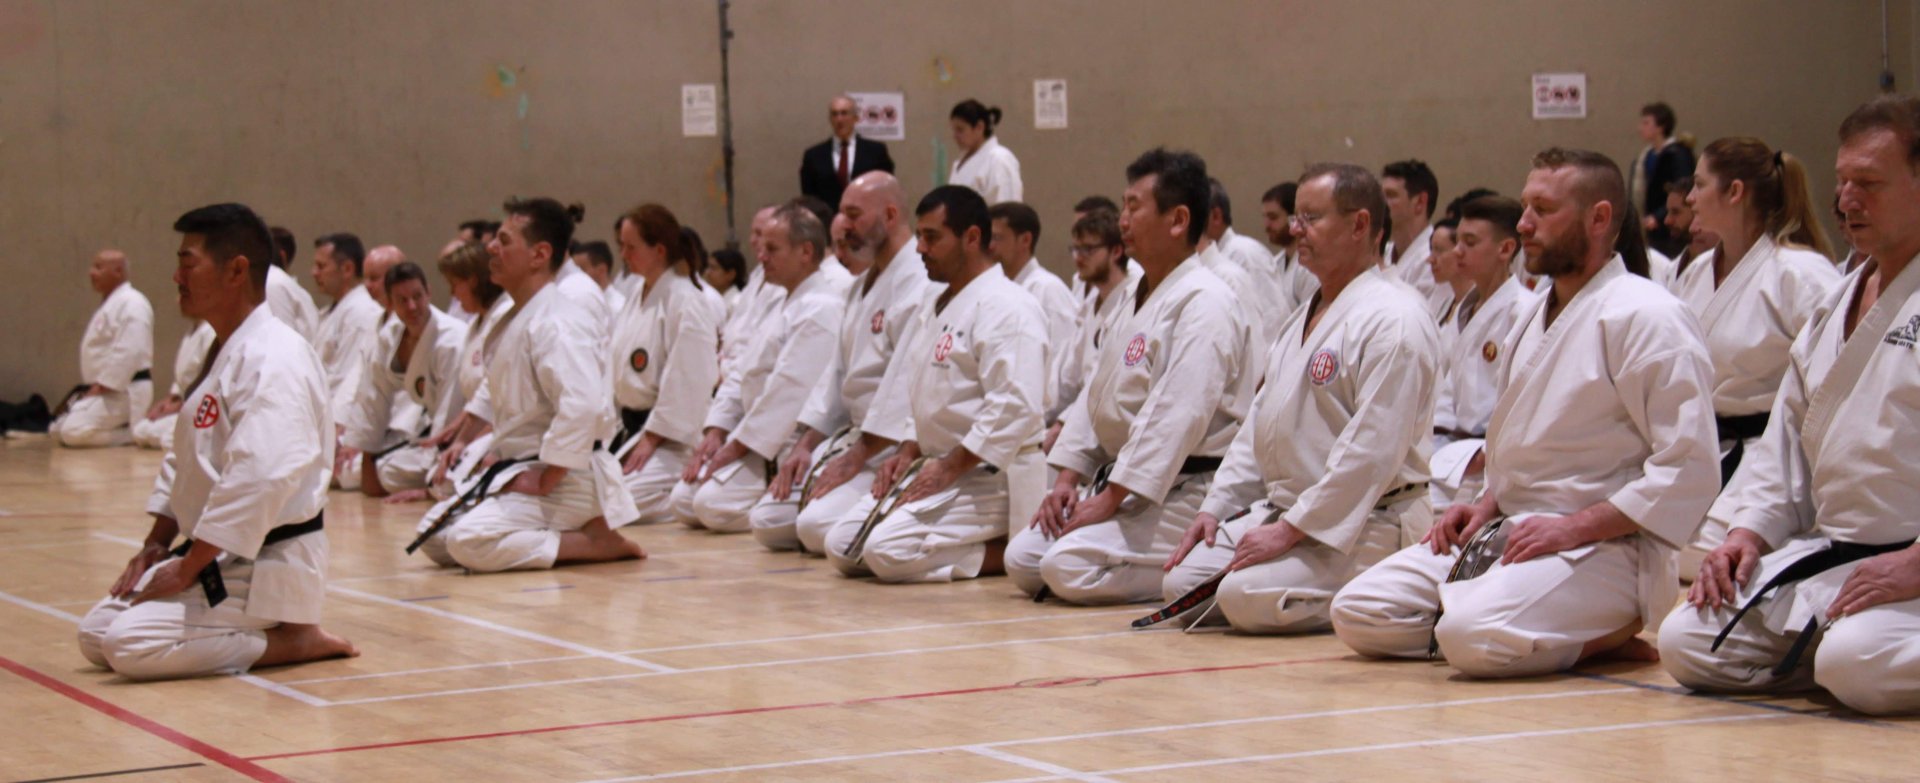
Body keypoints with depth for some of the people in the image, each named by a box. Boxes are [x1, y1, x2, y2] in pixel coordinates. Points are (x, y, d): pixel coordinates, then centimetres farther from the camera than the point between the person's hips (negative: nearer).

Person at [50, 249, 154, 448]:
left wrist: (100, 387, -20)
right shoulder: (109, 303, 21)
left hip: (124, 392, -11)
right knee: (57, 431, 9)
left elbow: (128, 352, -24)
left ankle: (133, 432, -11)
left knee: (74, 432, -26)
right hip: (104, 390, 11)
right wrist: (93, 387, 13)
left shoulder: (131, 303, -15)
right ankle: (134, 430, 8)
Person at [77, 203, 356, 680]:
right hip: (216, 557, 11)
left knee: (132, 645, -22)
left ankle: (290, 641, -8)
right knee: (97, 636, 8)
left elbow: (259, 479, -31)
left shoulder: (273, 359, -21)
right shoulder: (222, 354, 15)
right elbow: (183, 459, 22)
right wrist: (157, 545, 11)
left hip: (265, 565, -11)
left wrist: (188, 568, -23)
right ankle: (276, 634, 11)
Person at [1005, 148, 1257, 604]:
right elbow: (1095, 392, 18)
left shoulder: (1203, 304, -17)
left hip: (1182, 493, -10)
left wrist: (1111, 499, -23)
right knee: (1022, 560, 4)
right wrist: (1068, 478, 6)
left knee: (1069, 568, -25)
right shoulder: (1140, 298, 16)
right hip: (1120, 485, 10)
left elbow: (1178, 416, -24)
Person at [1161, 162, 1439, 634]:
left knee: (1247, 597, -28)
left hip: (1365, 525, -10)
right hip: (1281, 509, 10)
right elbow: (1261, 420, 22)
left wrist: (1292, 529, -22)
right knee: (1181, 583, 1)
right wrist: (1216, 506, 12)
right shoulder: (1305, 318, 17)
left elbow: (1373, 451, -23)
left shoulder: (1392, 320, -16)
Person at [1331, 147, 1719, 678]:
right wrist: (1487, 507, 8)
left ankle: (1614, 631, -7)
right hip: (1511, 533, 10)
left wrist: (1576, 527, -21)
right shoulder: (1536, 319, 17)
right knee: (1358, 614, -5)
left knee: (1476, 637, -35)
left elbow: (1688, 469, -18)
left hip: (1604, 547, -10)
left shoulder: (1645, 318, -12)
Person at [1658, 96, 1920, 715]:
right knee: (1685, 643, -5)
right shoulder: (1837, 305, 17)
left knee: (1855, 665, -35)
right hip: (1821, 559, 8)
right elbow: (1787, 436, 21)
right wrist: (1750, 531, 7)